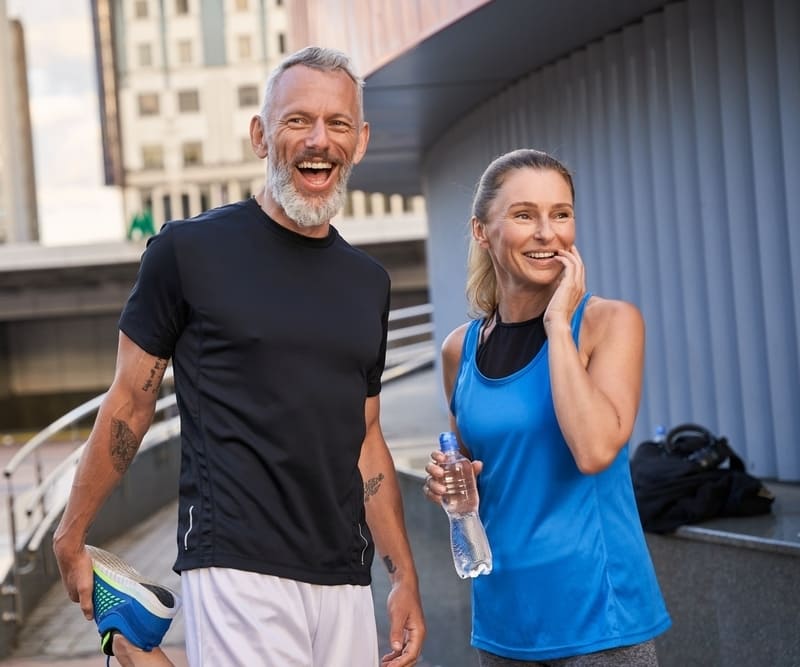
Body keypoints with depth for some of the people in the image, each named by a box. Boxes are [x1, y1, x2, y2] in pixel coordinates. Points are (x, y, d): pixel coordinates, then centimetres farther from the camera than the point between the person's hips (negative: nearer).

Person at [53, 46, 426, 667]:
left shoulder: (368, 282, 12)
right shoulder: (190, 250, -4)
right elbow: (129, 406, 1)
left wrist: (405, 575, 12)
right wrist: (72, 540, 4)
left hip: (345, 583, 5)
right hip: (237, 571, -5)